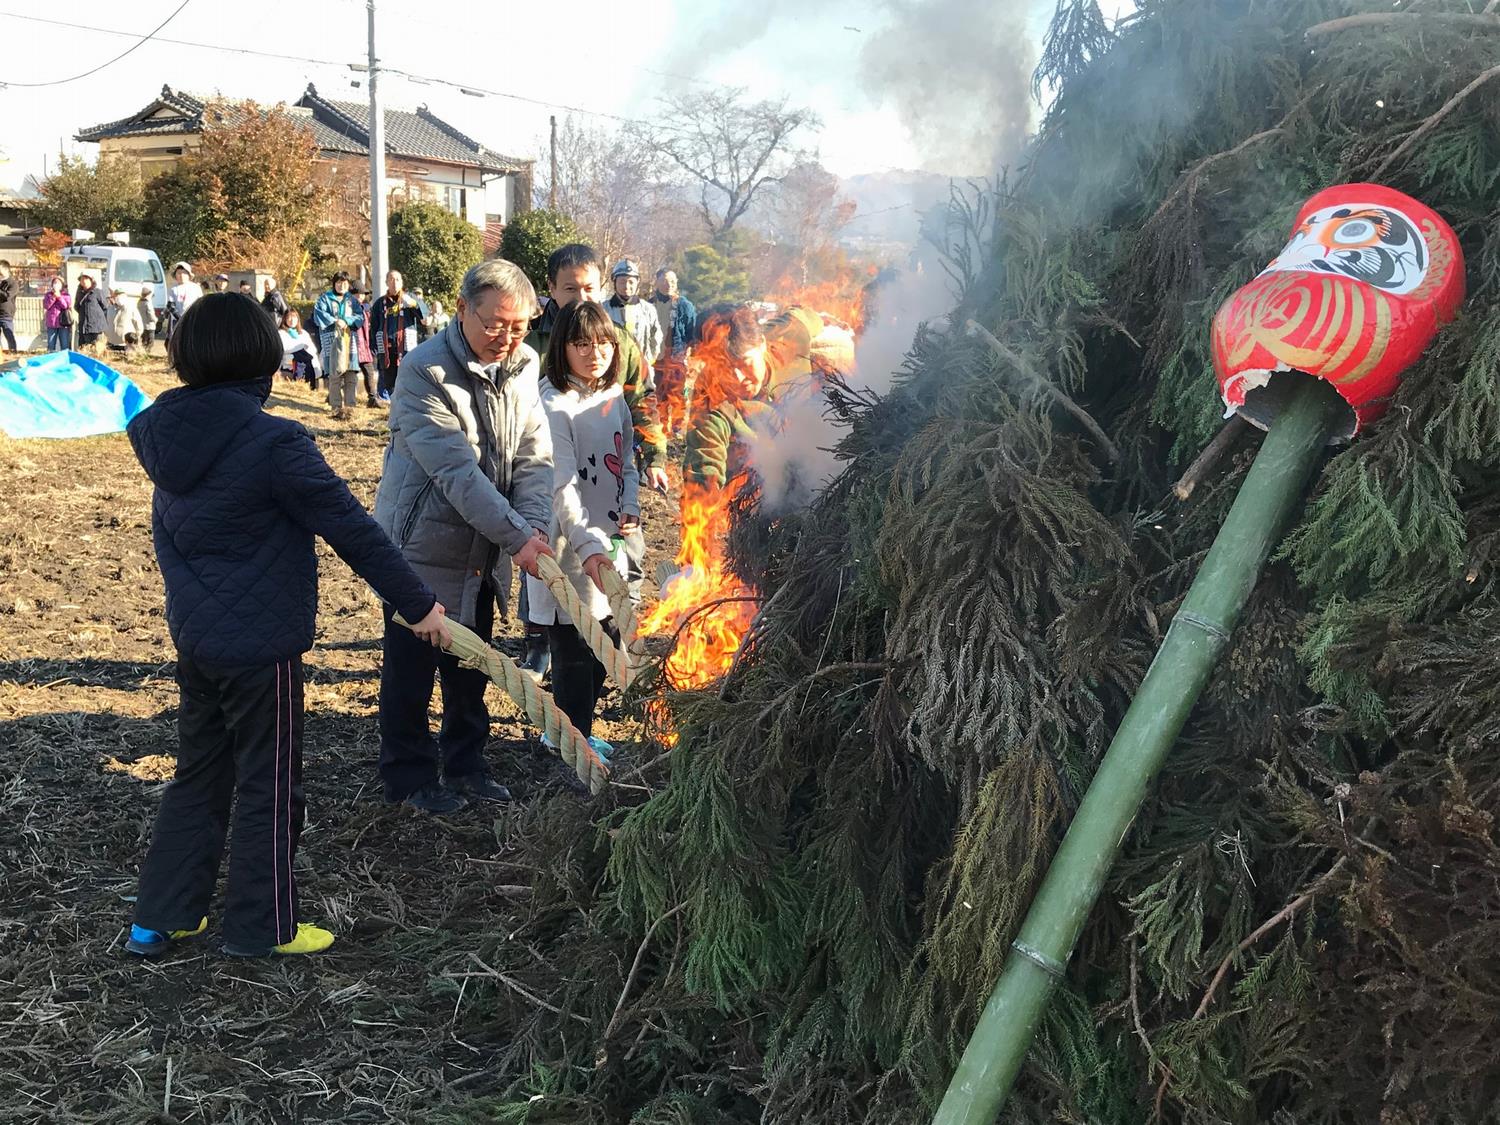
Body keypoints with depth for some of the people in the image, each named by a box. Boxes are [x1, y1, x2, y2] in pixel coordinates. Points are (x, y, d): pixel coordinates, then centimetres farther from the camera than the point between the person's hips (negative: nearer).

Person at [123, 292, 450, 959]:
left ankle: (160, 918, 28)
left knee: (198, 773, 21)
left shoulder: (166, 438, 1)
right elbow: (352, 531, -17)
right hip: (260, 644, -7)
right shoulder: (275, 444, -21)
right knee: (267, 787, 8)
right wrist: (417, 604, -8)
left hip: (194, 637, 7)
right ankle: (261, 929, 21)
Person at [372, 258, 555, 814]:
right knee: (411, 669, 7)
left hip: (483, 553, 6)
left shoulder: (523, 367, 0)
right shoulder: (424, 371, -21)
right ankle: (408, 774, 25)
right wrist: (516, 536, -32)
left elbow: (534, 456, -4)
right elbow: (455, 470, -27)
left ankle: (464, 764, 35)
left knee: (471, 666, 18)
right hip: (423, 545, -6)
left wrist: (534, 524, -21)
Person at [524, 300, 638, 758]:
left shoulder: (613, 396, 7)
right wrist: (587, 547, -31)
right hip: (570, 548, -8)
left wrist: (630, 507, -1)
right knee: (574, 650, 1)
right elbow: (562, 488, -23)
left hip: (608, 542, 8)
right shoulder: (554, 405, -17)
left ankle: (573, 731, 33)